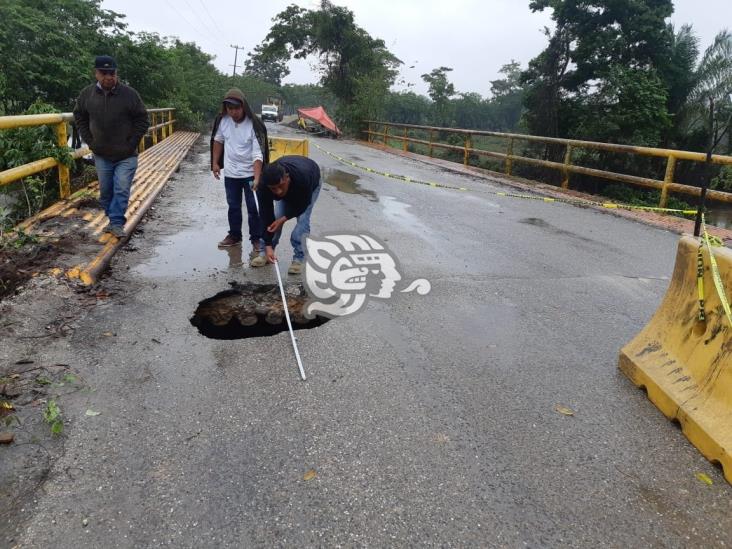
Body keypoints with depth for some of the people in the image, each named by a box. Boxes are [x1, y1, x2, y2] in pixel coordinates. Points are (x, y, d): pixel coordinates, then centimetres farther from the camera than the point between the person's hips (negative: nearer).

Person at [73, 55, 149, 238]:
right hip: (101, 155, 4)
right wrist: (89, 141, 4)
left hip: (126, 155, -3)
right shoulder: (87, 94, -1)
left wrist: (131, 143, -8)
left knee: (122, 190, -8)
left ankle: (117, 223, 1)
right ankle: (114, 220, 26)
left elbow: (142, 120, -3)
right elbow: (79, 118, 14)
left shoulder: (129, 94, -10)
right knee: (105, 191, 11)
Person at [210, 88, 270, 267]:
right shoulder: (222, 120, -7)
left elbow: (258, 154, -25)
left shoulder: (254, 125, -21)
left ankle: (257, 241, 8)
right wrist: (215, 163, 11)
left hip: (250, 173, -4)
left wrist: (257, 178, -33)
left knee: (253, 208, -1)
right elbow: (218, 140, 11)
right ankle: (234, 236, 33)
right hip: (230, 173, 5)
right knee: (233, 206, 16)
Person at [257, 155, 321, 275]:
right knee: (275, 216, -9)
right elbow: (266, 215, -30)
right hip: (289, 189, 3)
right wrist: (268, 246, -31)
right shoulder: (264, 185, -37)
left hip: (310, 185, -3)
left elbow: (302, 205, -28)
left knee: (303, 219, -17)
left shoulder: (303, 177, -47)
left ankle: (298, 258, -5)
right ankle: (265, 252, 9)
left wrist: (283, 219, -33)